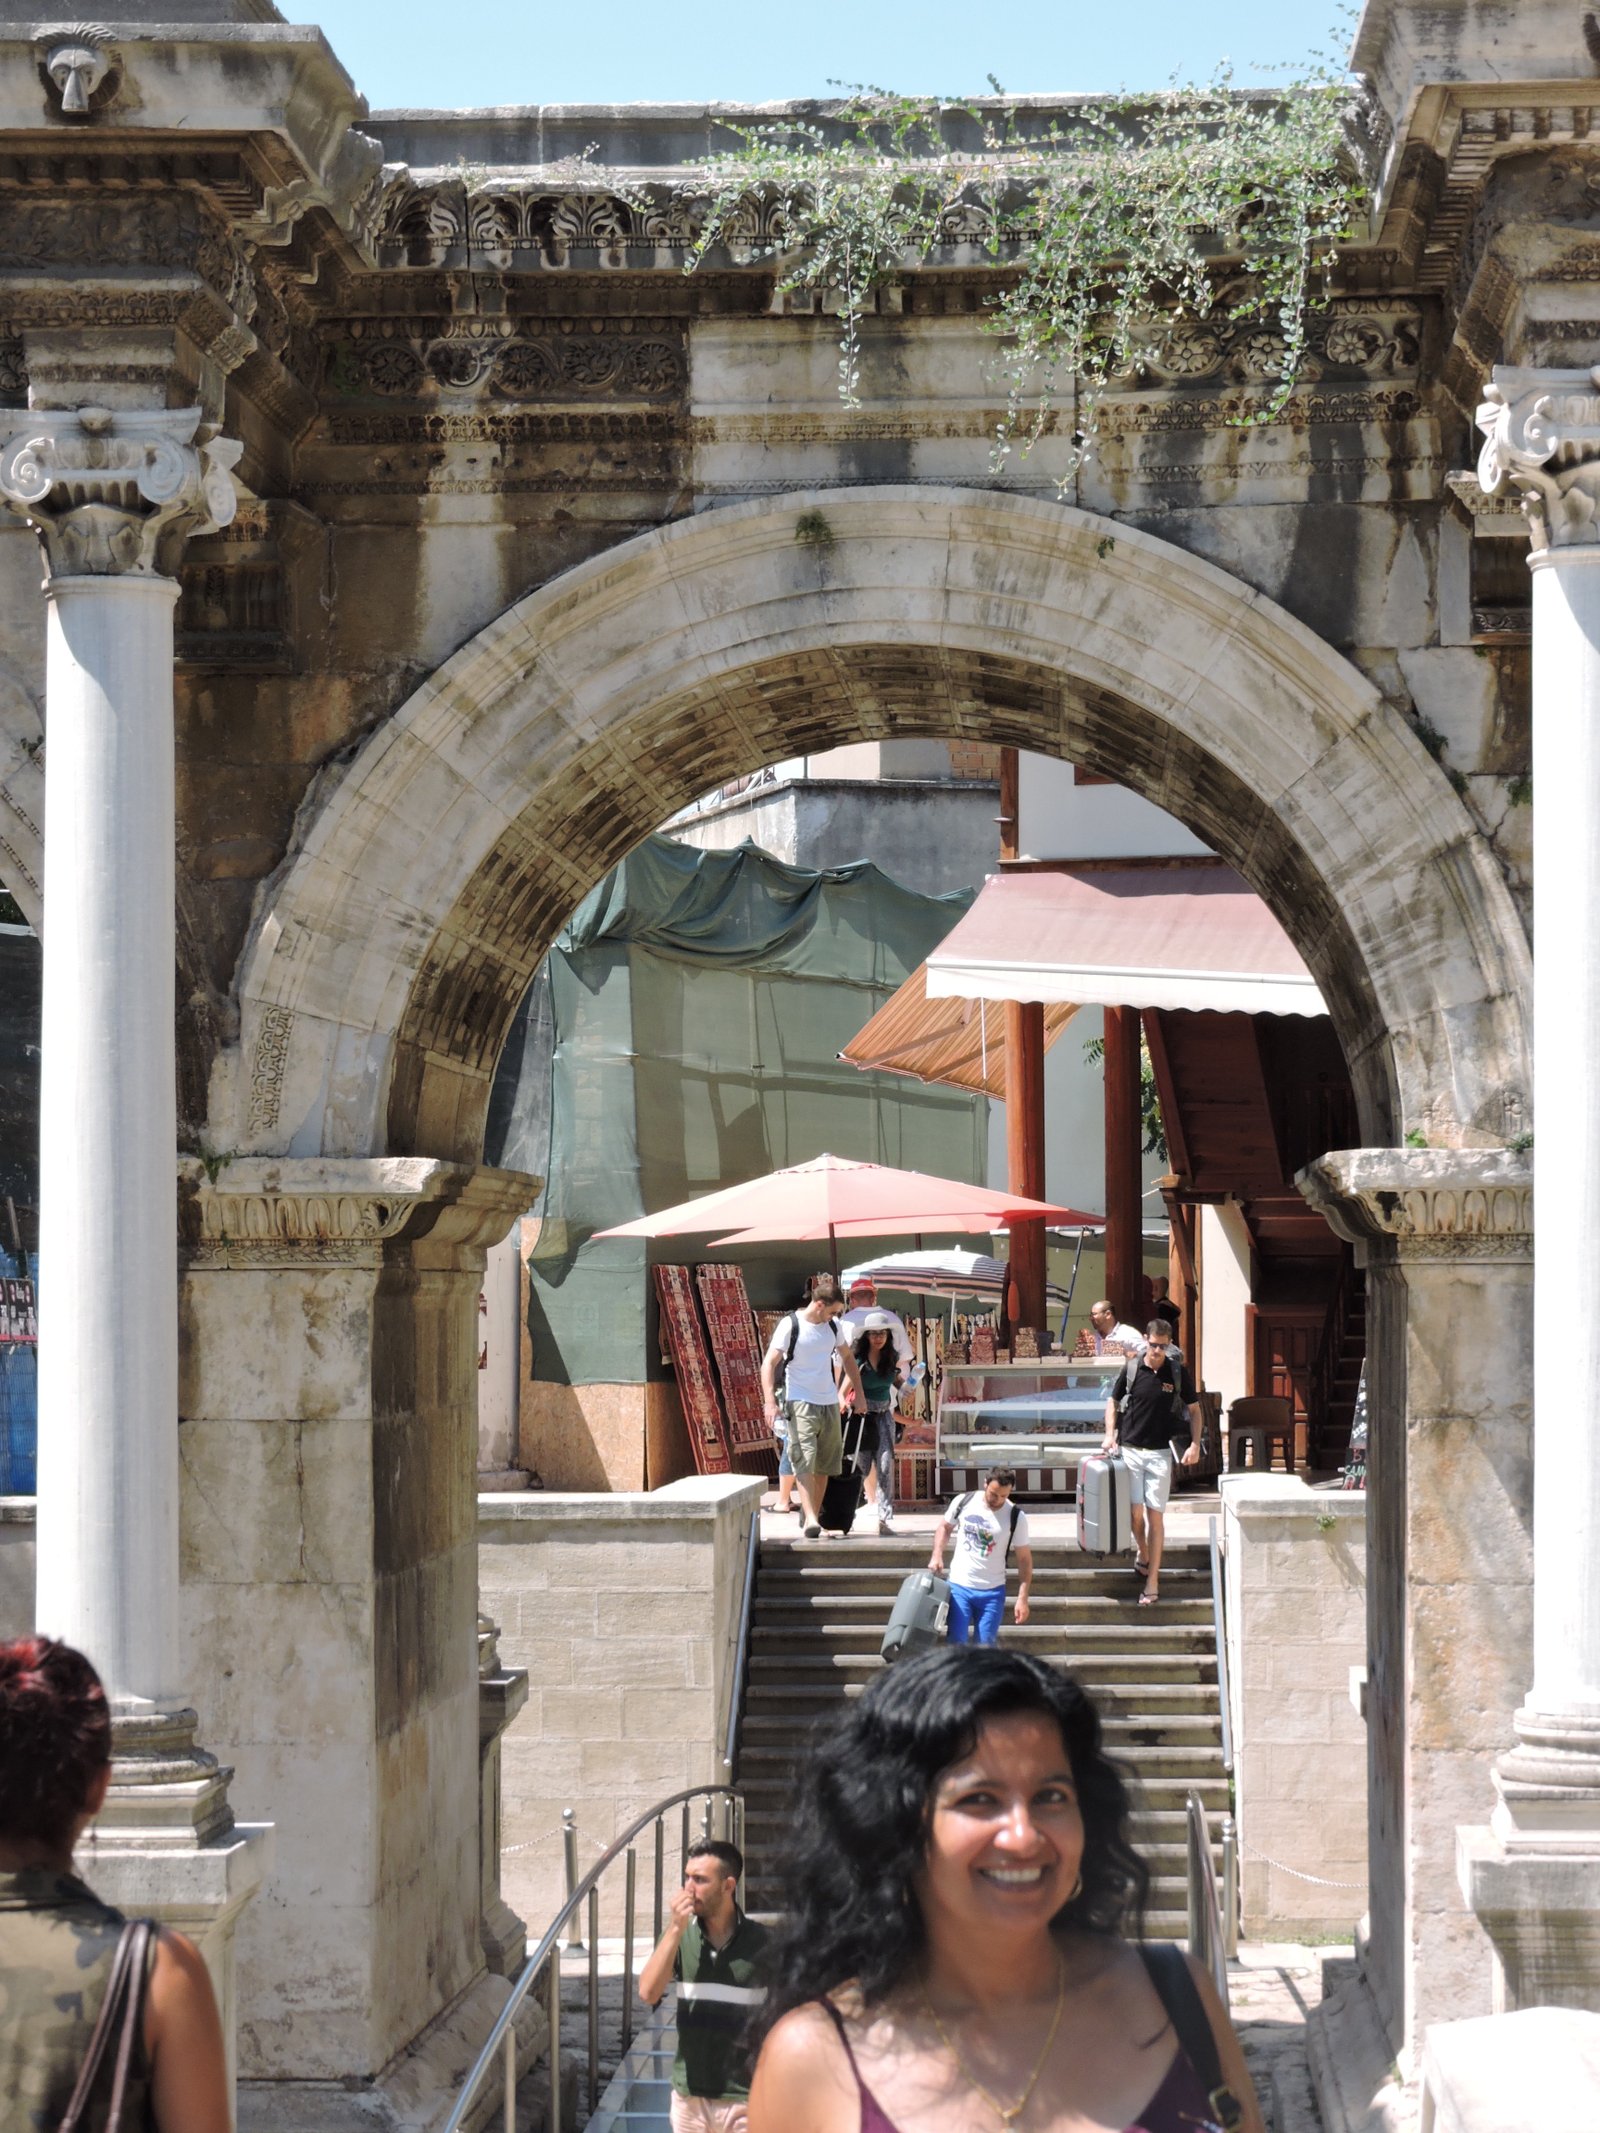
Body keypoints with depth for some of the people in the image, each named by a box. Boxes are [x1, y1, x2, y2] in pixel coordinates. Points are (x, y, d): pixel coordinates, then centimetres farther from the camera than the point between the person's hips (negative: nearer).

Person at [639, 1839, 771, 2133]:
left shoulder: (760, 1941, -7)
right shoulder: (680, 1937, 1)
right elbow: (648, 1993, -11)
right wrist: (675, 1929, -16)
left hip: (744, 2097, -3)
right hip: (689, 2095, 3)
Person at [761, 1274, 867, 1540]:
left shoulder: (833, 1325, 7)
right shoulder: (790, 1325, -10)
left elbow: (847, 1357, 22)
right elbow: (769, 1363, -13)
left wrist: (859, 1392, 20)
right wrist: (770, 1402, -23)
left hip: (829, 1403, 6)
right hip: (800, 1403, -6)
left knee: (825, 1463, 9)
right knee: (804, 1460, -16)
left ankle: (814, 1515, 20)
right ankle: (812, 1520, -24)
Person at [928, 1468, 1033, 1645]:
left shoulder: (1016, 1517, -8)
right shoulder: (963, 1502, -4)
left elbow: (1024, 1559, -4)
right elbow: (944, 1527, 15)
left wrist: (1022, 1598, -10)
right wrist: (937, 1555, -1)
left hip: (992, 1592, -1)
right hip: (959, 1586, 1)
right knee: (957, 1643, -5)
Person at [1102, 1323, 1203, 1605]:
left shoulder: (1178, 1372, -1)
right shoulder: (1131, 1368, 0)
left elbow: (1194, 1410, 6)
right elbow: (1113, 1401, 13)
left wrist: (1195, 1445, -6)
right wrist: (1110, 1434, -2)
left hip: (1160, 1452, -1)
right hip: (1130, 1449, 1)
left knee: (1155, 1515, -3)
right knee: (1135, 1510, 0)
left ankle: (1152, 1580, -1)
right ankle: (1143, 1554, 31)